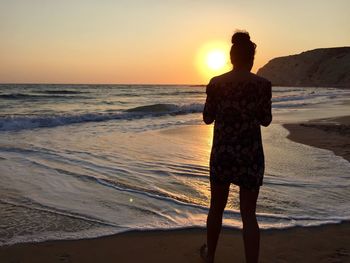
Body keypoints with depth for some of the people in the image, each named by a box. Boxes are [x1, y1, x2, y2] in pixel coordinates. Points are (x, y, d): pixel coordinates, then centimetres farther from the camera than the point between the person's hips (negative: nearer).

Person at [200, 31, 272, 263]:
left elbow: (207, 118, 4)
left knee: (217, 207, 19)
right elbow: (266, 121, 3)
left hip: (222, 152, 2)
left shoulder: (216, 83, -3)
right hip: (251, 153, -1)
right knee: (248, 213, 7)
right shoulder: (262, 84, -6)